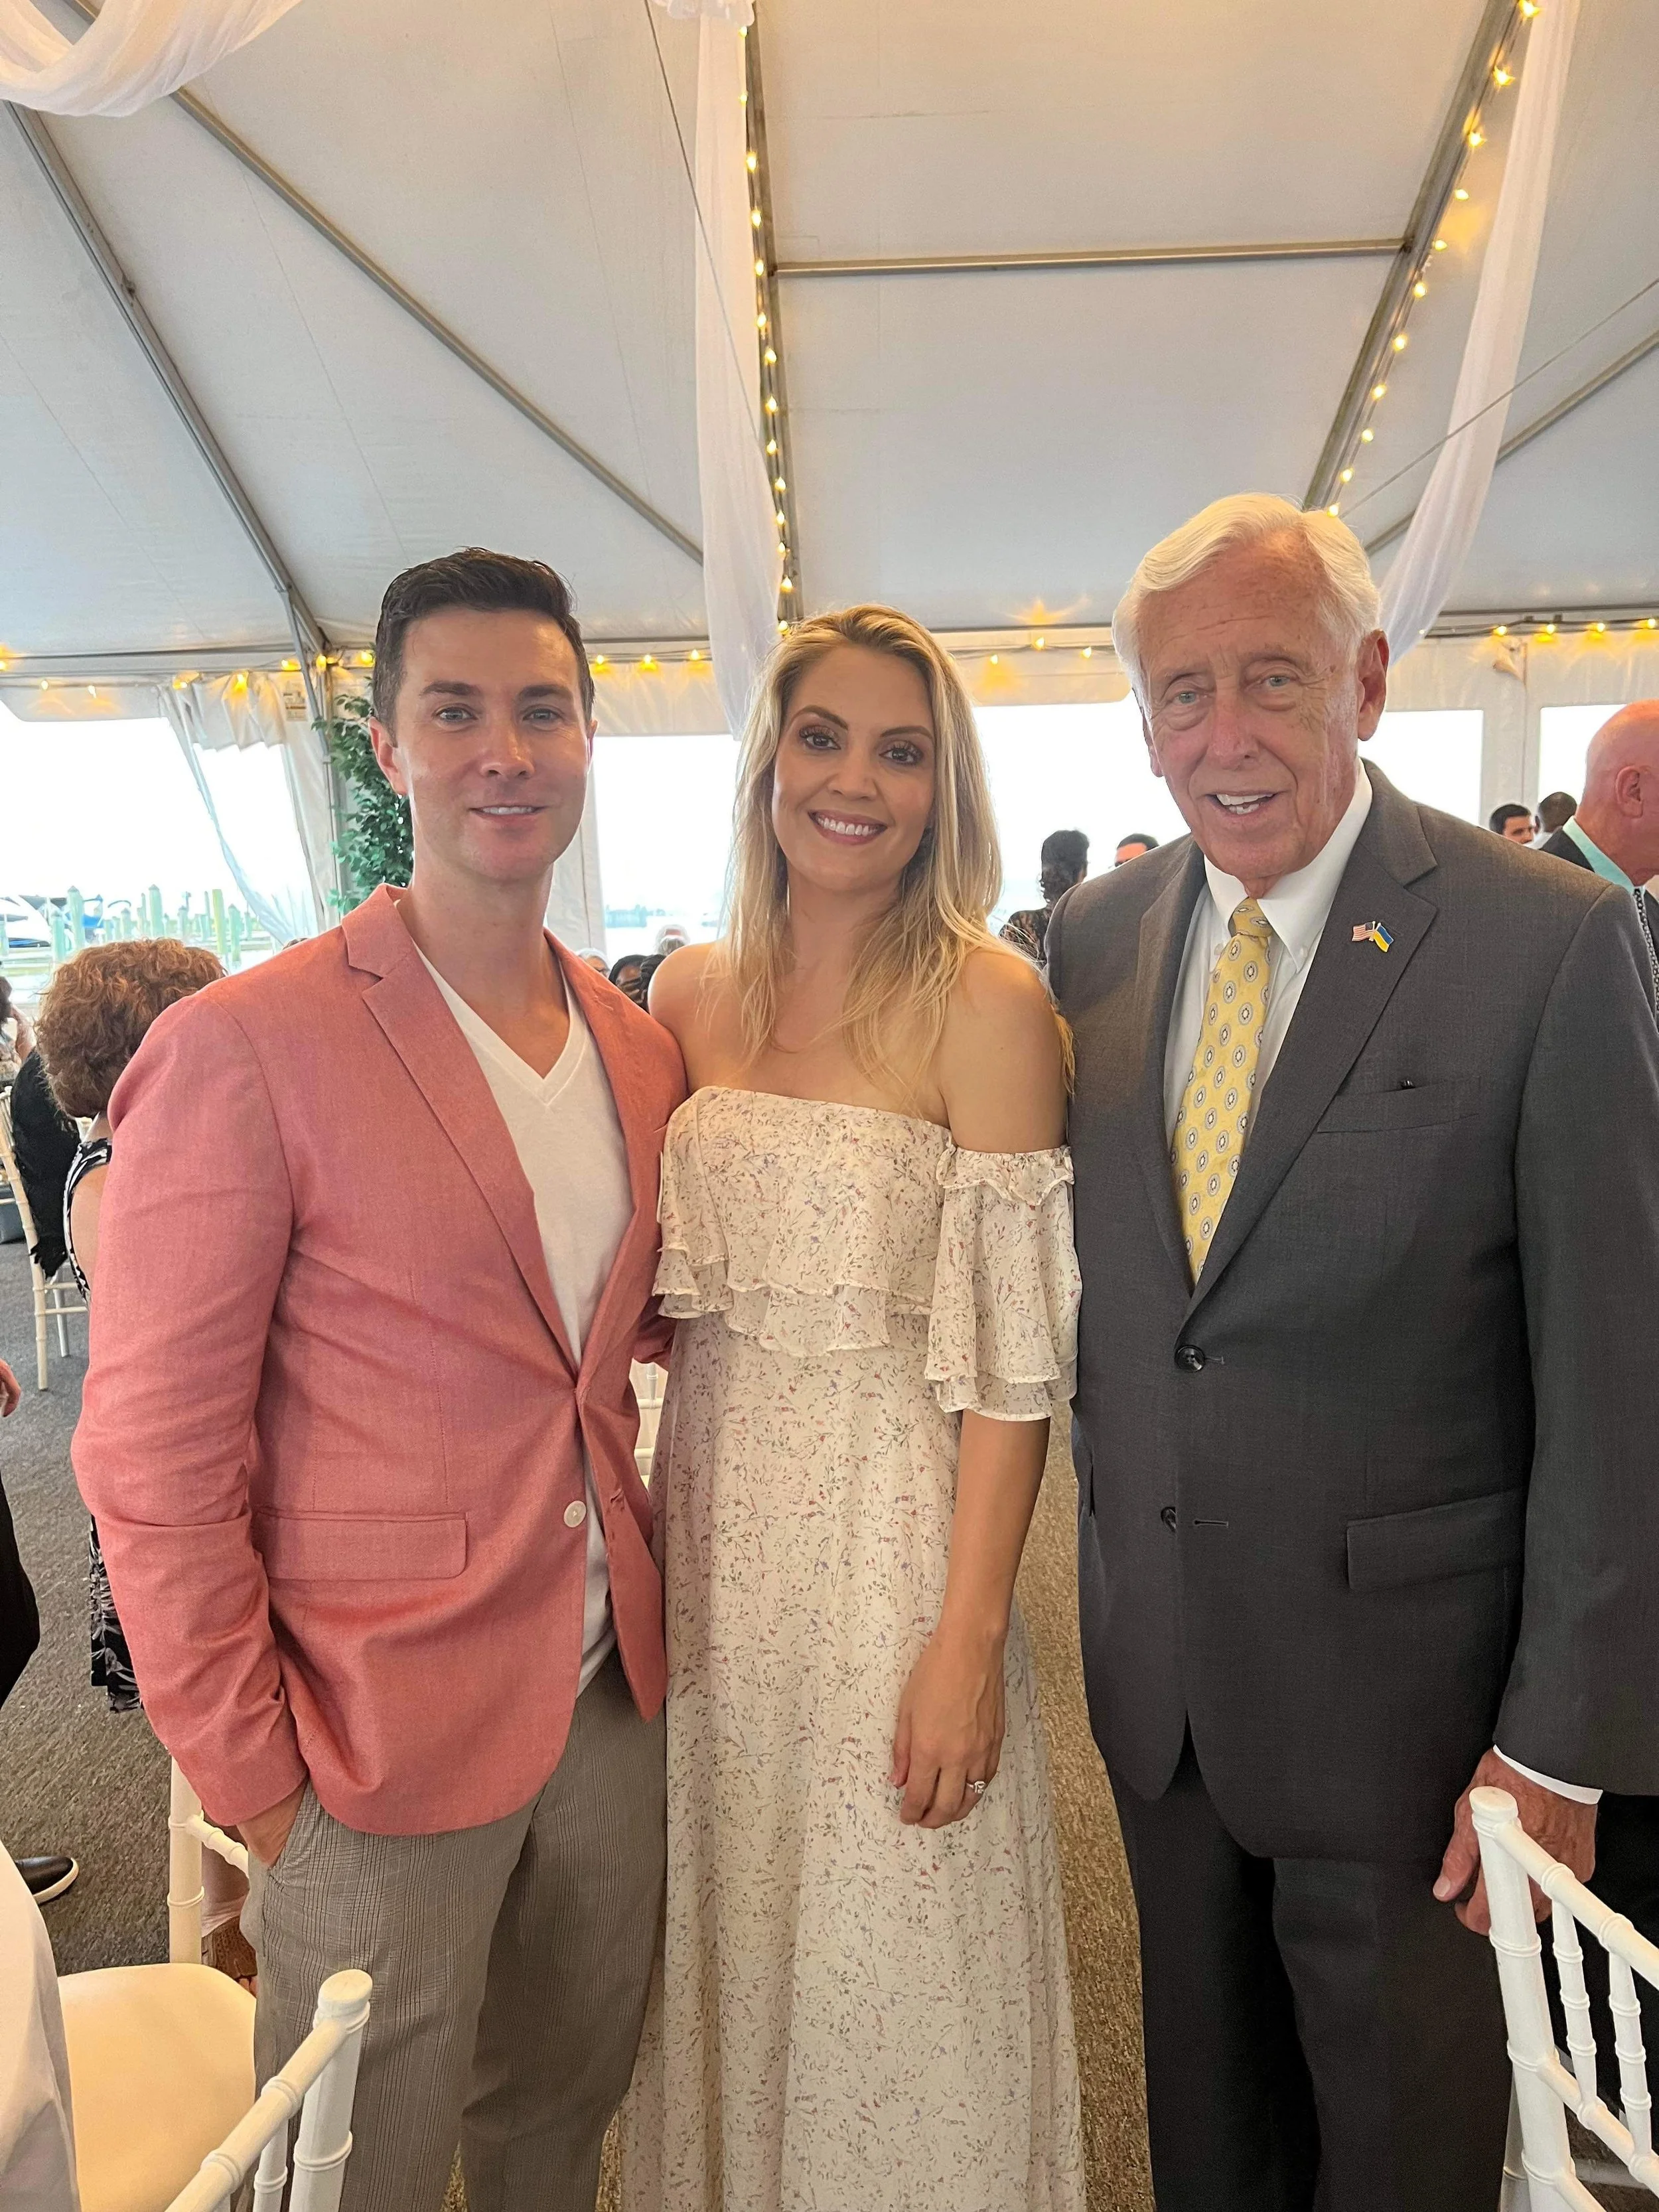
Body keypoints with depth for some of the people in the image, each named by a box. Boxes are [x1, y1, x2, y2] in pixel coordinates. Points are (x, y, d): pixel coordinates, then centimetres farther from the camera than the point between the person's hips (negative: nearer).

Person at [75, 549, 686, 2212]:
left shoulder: (642, 1050, 3)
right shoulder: (246, 1046, -16)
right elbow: (154, 1464, -13)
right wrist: (256, 1786, -11)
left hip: (616, 1701, 5)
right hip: (382, 1743, -5)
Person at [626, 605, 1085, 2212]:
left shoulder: (985, 1000, -12)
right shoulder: (693, 991, 3)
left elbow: (1011, 1356, -12)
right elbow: (667, 1284, 9)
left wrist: (971, 1638, -14)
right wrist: (643, 1516, 2)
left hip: (892, 1529, -4)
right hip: (714, 1518, 5)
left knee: (891, 1973, 14)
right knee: (732, 1936, 23)